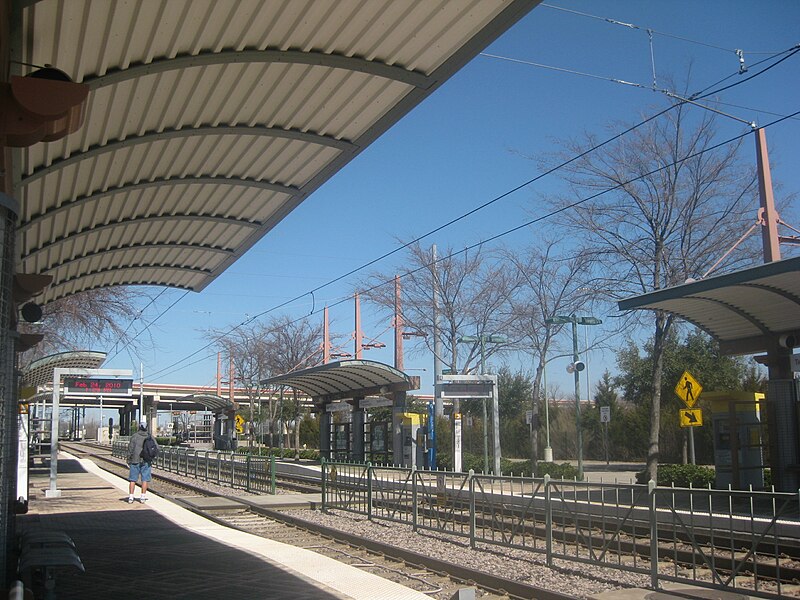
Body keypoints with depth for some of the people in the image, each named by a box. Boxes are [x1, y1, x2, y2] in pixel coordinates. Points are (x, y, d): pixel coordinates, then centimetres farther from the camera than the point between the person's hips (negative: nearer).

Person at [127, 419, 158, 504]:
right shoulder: (150, 437, 1)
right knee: (145, 479, 7)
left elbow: (130, 449, -4)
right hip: (146, 462, 1)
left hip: (135, 461, -1)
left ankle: (130, 497, 6)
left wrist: (128, 460, 3)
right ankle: (143, 497, 6)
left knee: (133, 480, 6)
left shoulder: (134, 436, -5)